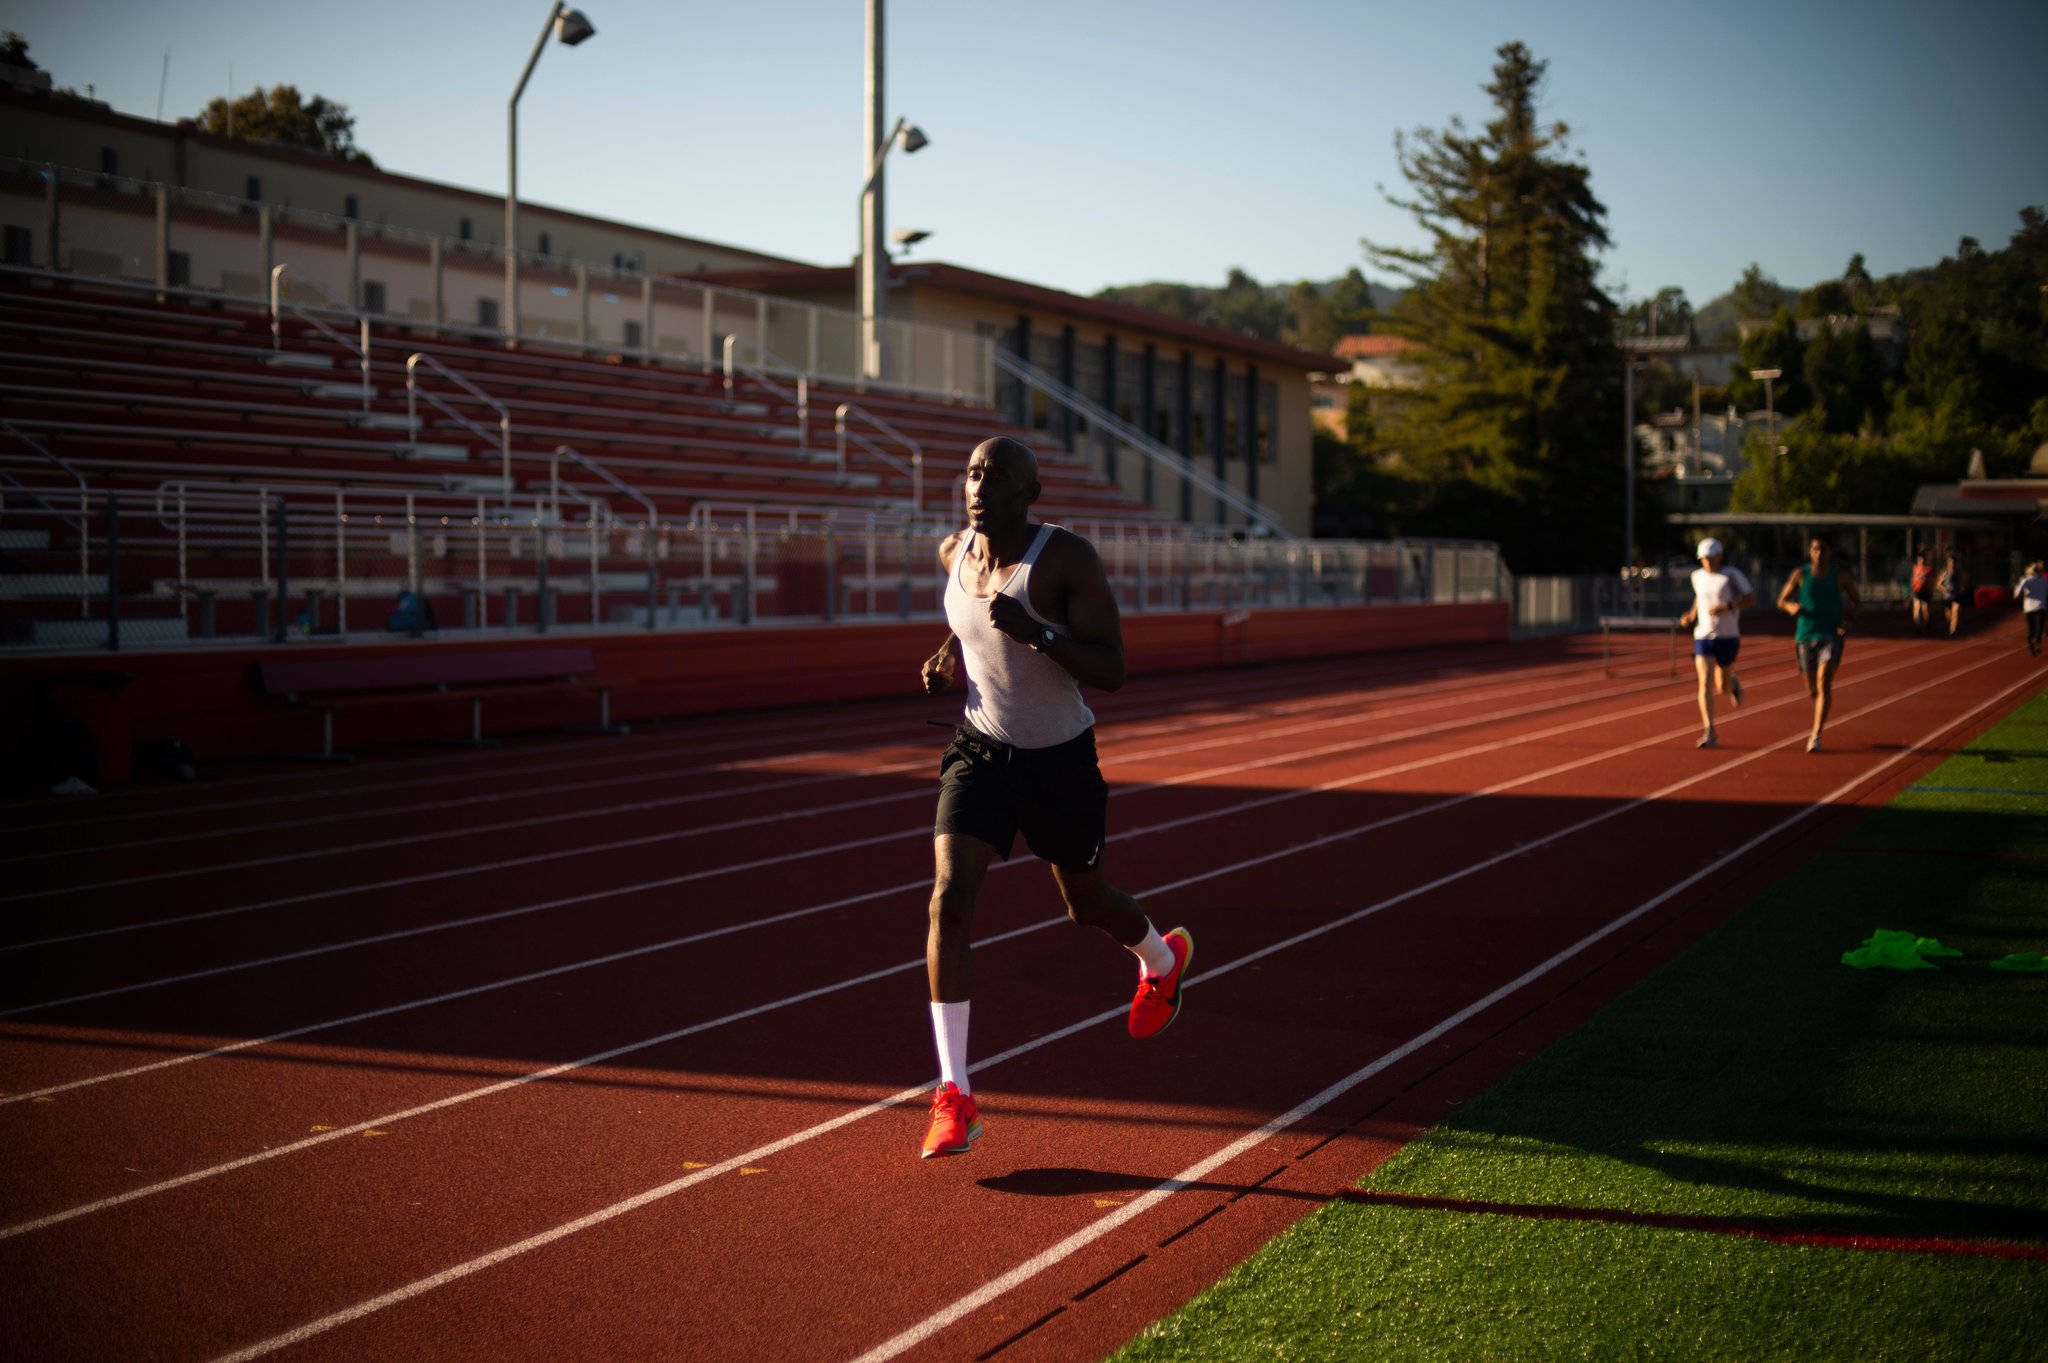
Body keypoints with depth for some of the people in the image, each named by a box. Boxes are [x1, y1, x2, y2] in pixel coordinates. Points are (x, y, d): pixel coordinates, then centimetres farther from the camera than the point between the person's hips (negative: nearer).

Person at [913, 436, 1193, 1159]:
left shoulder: (1069, 557, -21)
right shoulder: (954, 551, -5)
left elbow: (1111, 672, -22)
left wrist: (1034, 632, -37)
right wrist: (948, 657, -2)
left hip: (1062, 760, -3)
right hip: (980, 750, 3)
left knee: (1086, 904, 18)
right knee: (949, 899, -18)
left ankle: (1162, 957, 57)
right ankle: (954, 1098, -15)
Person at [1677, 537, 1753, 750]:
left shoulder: (1732, 575, -4)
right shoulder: (1697, 576, 8)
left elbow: (1752, 599, -7)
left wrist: (1727, 607, -21)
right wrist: (1691, 614, 12)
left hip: (1728, 638, -2)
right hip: (1702, 637, 2)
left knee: (1723, 689, 7)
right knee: (1705, 683, -15)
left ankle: (1733, 682, 45)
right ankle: (1709, 733, -19)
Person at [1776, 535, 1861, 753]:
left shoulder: (1841, 576, -1)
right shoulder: (1800, 574, 0)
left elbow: (1858, 603, 12)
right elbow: (1781, 601, 6)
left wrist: (1847, 617, -9)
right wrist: (1791, 607, -18)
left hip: (1832, 637, -2)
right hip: (1805, 638, 2)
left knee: (1824, 684, -21)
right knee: (1812, 691, 11)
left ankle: (1816, 736, -22)